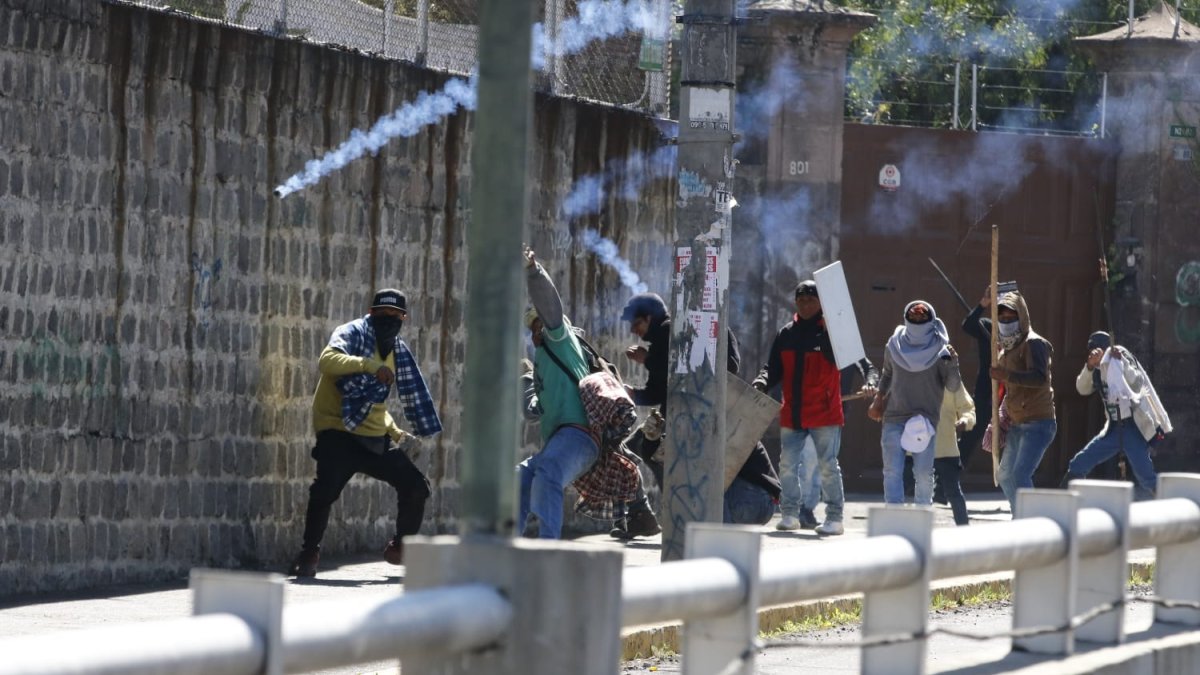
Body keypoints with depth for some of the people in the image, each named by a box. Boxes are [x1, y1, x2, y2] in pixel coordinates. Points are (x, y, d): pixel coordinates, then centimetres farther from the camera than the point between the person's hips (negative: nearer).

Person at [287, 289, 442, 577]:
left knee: (415, 486, 5)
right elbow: (327, 361, -30)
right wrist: (370, 365, -39)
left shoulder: (397, 352, 14)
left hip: (374, 438, 7)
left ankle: (402, 548, 25)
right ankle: (309, 553, -8)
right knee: (326, 488, -26)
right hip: (339, 434, -7)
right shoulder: (353, 334, -8)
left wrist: (396, 432, 14)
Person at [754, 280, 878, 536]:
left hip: (824, 413, -4)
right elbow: (773, 369, 8)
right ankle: (790, 513, 16)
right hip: (791, 415, 4)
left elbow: (860, 361, -11)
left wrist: (870, 380, -30)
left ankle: (834, 518, 4)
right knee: (788, 465, 5)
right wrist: (760, 384, -12)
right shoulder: (786, 335, 8)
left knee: (827, 465, -1)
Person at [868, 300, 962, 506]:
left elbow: (953, 386, -5)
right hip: (894, 419, 2)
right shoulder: (894, 346, 7)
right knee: (892, 472, -6)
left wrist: (952, 364, -22)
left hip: (926, 420, -2)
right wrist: (878, 400, 12)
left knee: (924, 474, -2)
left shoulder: (939, 351, -2)